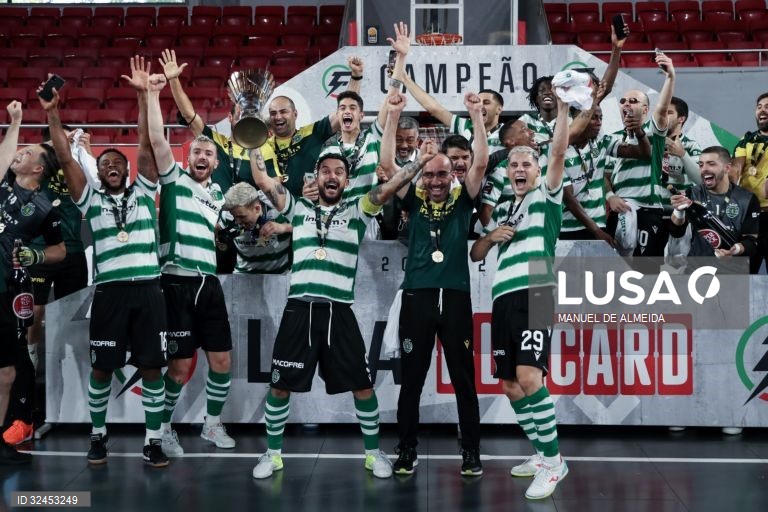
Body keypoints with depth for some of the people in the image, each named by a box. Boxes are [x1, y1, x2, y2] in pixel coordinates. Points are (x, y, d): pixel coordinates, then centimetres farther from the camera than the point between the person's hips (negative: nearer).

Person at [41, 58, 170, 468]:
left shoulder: (143, 192, 11)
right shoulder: (91, 200, 10)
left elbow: (147, 144, 3)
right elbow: (65, 159, 2)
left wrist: (144, 94, -5)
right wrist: (52, 114, -7)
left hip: (148, 289, 0)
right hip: (110, 291, 0)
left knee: (152, 367, 2)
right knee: (102, 368, 6)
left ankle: (153, 441, 10)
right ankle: (98, 435, 23)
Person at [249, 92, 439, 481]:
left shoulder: (357, 212, 10)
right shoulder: (298, 208, 12)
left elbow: (387, 188, -2)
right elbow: (262, 181, 7)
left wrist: (419, 162, -14)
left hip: (339, 311, 0)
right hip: (299, 309, 1)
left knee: (361, 385, 2)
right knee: (280, 385, 5)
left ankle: (374, 453, 18)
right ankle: (273, 454, 21)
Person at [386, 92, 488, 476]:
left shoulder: (463, 199, 7)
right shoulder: (414, 200, 8)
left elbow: (480, 163, -4)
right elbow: (387, 164, -1)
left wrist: (477, 116, -10)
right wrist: (393, 118, -8)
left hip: (455, 297, 0)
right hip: (417, 296, 0)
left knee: (464, 380, 6)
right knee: (411, 381, 7)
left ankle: (471, 452, 16)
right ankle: (407, 451, 18)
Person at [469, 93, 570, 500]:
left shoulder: (546, 194, 7)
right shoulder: (502, 208, 22)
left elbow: (558, 152, -9)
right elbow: (475, 255, 26)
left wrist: (563, 106, -16)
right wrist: (491, 236, 6)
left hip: (534, 294, -6)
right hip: (503, 298, 7)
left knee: (529, 379, -20)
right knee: (510, 386, 6)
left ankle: (554, 461, -9)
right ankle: (543, 455, 22)